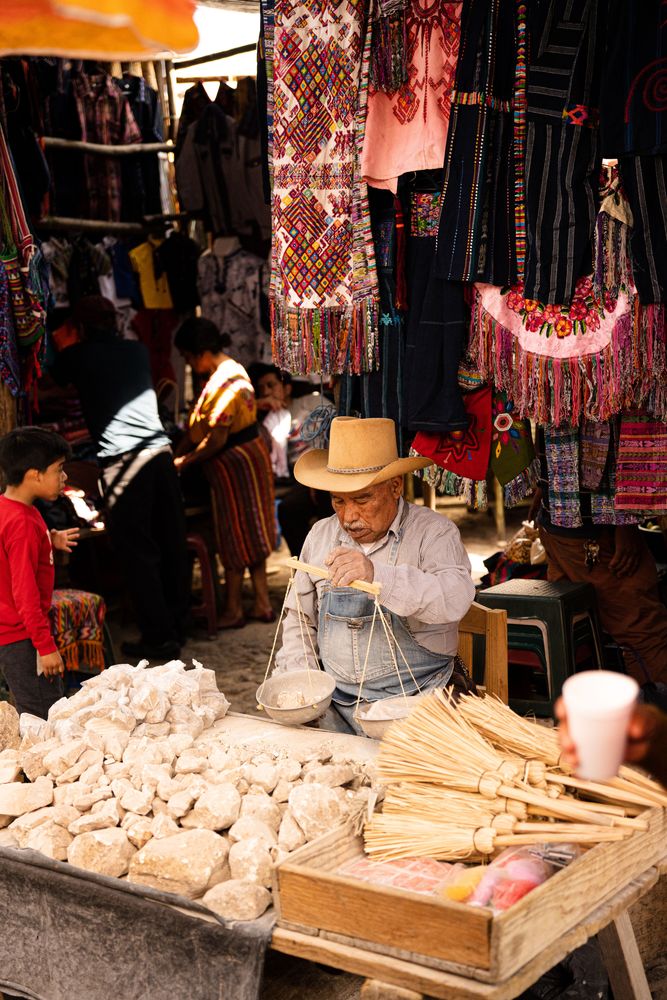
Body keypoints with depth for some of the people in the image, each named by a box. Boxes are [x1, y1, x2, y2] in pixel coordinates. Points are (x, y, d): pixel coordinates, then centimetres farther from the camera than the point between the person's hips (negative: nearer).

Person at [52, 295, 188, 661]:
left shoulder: (76, 357, 6)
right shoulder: (138, 351, 18)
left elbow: (55, 384, 27)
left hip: (121, 461, -5)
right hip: (160, 451, 5)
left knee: (137, 552, -1)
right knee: (171, 545, 11)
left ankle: (159, 637, 0)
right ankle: (177, 626, 21)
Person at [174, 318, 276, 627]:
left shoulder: (223, 383, -22)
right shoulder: (232, 370, 10)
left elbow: (215, 440, -23)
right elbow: (197, 427, 12)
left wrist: (184, 461, -11)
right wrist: (176, 454, 8)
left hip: (235, 462, -10)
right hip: (250, 454, 10)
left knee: (235, 538, 1)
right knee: (250, 534, 14)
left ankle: (233, 610, 13)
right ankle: (262, 603, 21)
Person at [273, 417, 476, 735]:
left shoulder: (434, 532, -5)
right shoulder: (320, 535, 11)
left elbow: (455, 598, -25)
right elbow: (300, 619, 21)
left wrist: (376, 574, -38)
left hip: (415, 708, -4)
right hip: (335, 706, 4)